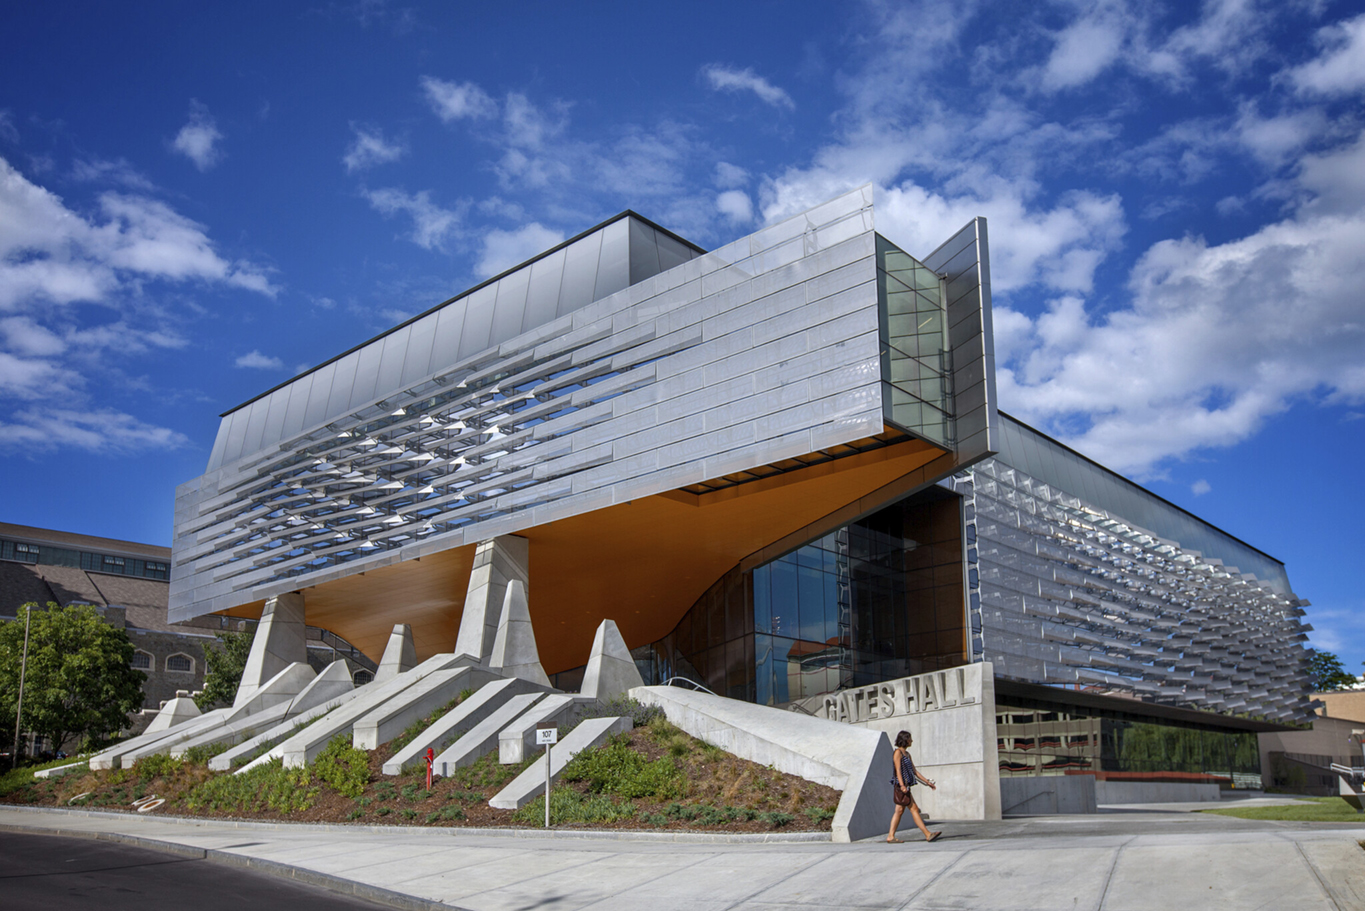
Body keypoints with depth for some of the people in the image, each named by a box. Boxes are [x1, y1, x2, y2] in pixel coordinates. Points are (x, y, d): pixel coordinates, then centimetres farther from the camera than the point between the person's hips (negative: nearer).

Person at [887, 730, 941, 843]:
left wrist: (927, 782, 18)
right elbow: (898, 770, -17)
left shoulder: (907, 754, 19)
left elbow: (914, 771, 21)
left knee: (899, 811, 5)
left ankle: (891, 836, 4)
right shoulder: (898, 753, -8)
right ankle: (928, 834, -6)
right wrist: (902, 785, -27)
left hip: (905, 788, 9)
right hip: (901, 787, -9)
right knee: (914, 809, -7)